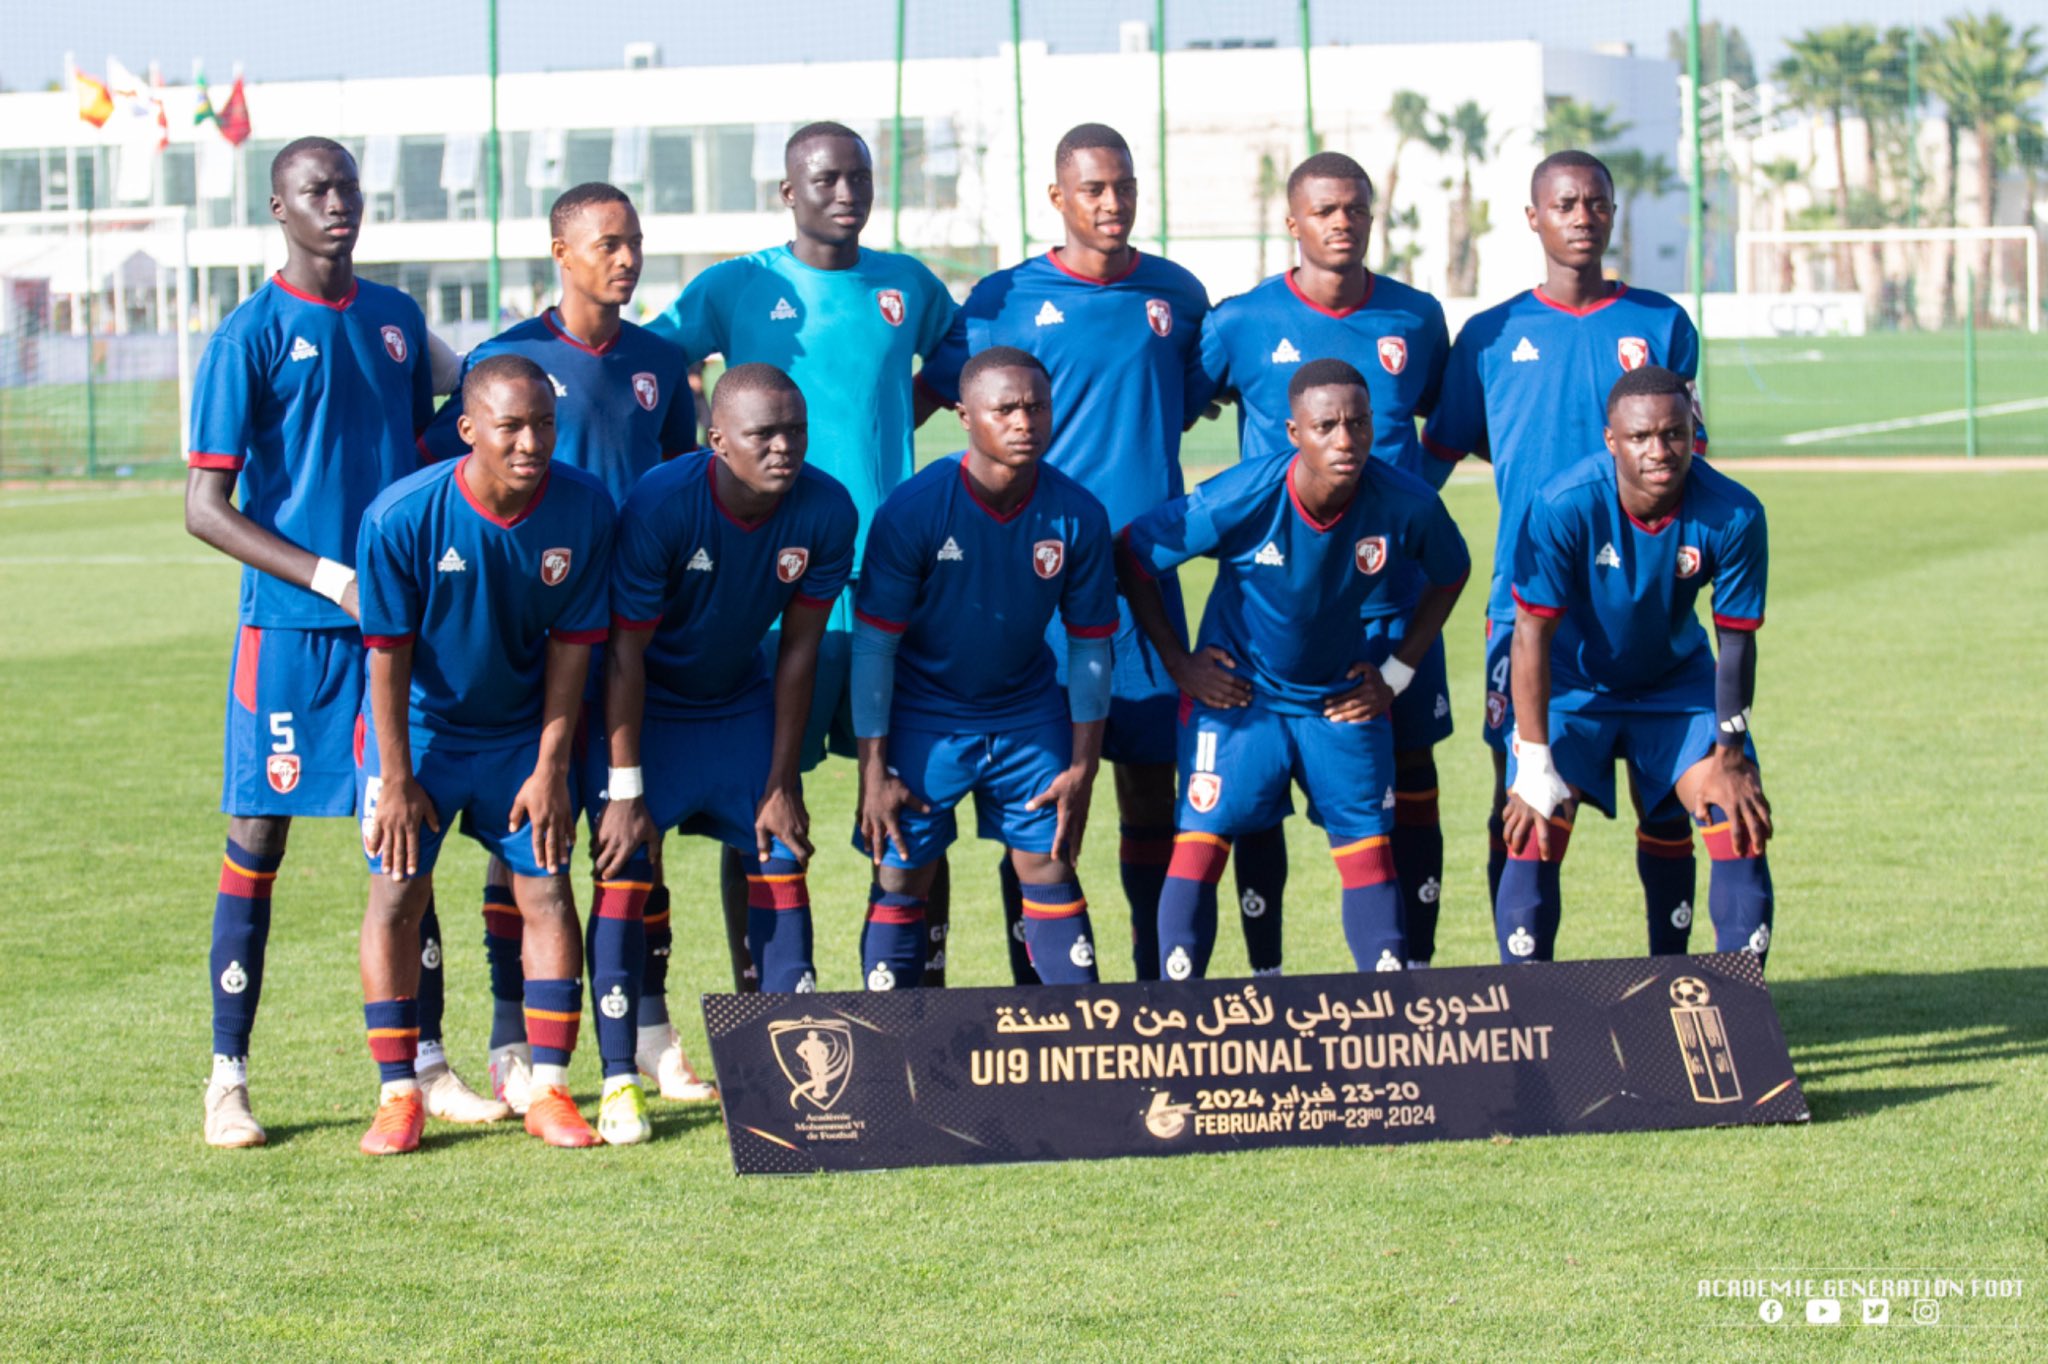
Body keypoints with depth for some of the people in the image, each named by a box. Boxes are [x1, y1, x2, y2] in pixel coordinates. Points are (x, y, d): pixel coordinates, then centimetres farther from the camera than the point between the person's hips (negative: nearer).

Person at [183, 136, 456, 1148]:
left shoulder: (397, 320, 11)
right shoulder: (249, 337, -5)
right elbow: (207, 510, -8)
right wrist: (333, 578, -15)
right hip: (287, 630, -5)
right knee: (256, 841, -2)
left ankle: (425, 1067, 16)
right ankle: (228, 1081, 5)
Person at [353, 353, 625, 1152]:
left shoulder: (583, 508, -19)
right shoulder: (403, 516, -26)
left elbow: (571, 643, -9)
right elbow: (388, 652, -17)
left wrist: (551, 767, -7)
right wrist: (397, 778, -14)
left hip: (521, 731, 2)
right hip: (419, 725, -2)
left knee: (547, 889, -1)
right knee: (396, 891, -6)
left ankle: (549, 1089, 8)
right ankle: (397, 1095, 2)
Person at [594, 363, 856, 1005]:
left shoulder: (826, 512, -19)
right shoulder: (661, 506, -30)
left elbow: (798, 650, -8)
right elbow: (626, 652, -23)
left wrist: (782, 784, -5)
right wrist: (626, 792, -21)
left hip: (742, 705, 4)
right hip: (647, 707, -4)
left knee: (781, 860, 0)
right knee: (624, 869, -12)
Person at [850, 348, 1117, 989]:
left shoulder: (1077, 515, -13)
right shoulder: (912, 510, -21)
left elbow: (1090, 646, -2)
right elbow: (873, 644, -15)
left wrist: (1083, 766, -3)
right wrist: (873, 771, -14)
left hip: (1030, 716, 2)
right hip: (924, 715, -2)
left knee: (1051, 871, 2)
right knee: (900, 881, 0)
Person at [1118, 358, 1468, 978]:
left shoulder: (1407, 504, -20)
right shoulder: (1239, 501, -26)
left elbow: (1451, 574, 4)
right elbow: (1133, 555, -11)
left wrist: (1397, 672, 1)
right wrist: (1180, 664, -7)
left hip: (1345, 699, 2)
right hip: (1237, 693, -2)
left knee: (1368, 850, 1)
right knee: (1200, 843, -8)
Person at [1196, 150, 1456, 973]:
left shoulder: (1416, 317, 5)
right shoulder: (1243, 323, -3)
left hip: (1392, 590, 2)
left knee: (1411, 774, 3)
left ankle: (1416, 969, 12)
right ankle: (1264, 976, 10)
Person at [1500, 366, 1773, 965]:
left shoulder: (1734, 515, -24)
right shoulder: (1564, 506, -31)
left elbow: (1736, 641, -12)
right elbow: (1533, 636, -24)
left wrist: (1730, 758, -11)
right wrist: (1536, 769, -25)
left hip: (1678, 682, 2)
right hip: (1572, 684, -2)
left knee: (1743, 830, -8)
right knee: (1534, 838, -15)